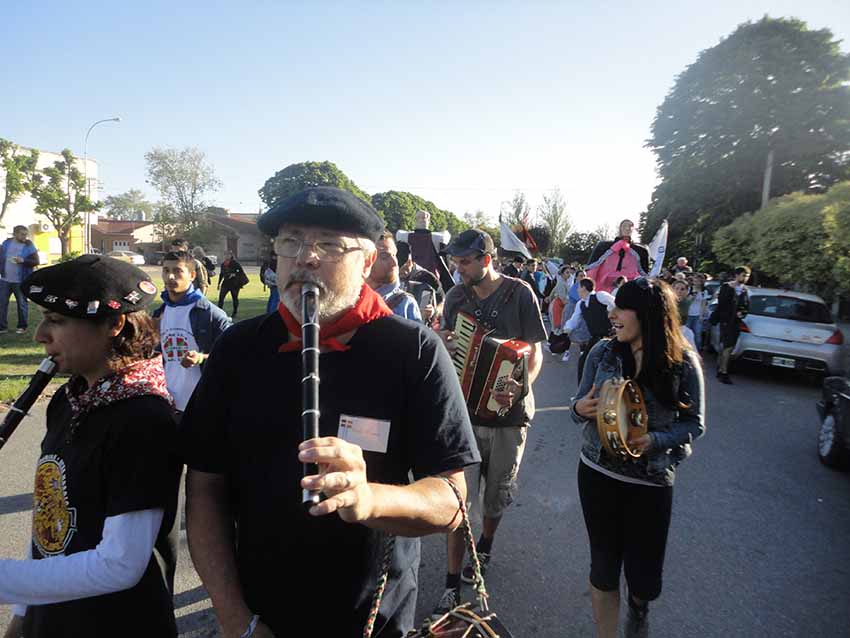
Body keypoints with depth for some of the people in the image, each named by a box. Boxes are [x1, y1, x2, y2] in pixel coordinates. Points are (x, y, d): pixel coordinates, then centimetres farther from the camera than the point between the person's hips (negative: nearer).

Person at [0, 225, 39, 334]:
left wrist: (23, 261, -22)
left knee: (22, 304, 6)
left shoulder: (29, 246, -3)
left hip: (21, 281, -3)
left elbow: (36, 261, -6)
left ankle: (22, 327, 17)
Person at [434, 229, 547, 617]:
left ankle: (485, 547, 48)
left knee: (498, 490, 18)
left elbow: (535, 351, -7)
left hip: (507, 411, -1)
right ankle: (453, 583, 15)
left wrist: (520, 387, -26)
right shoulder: (456, 296, 1)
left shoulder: (520, 293, -9)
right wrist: (443, 342, -12)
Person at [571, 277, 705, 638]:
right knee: (603, 567, 13)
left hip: (651, 482, -1)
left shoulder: (683, 363, -10)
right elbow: (581, 405, 4)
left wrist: (655, 440, -21)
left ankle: (638, 607, 49)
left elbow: (695, 424, -3)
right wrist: (579, 409, -20)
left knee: (644, 574, 11)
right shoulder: (603, 352, -5)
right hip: (598, 473, 1)